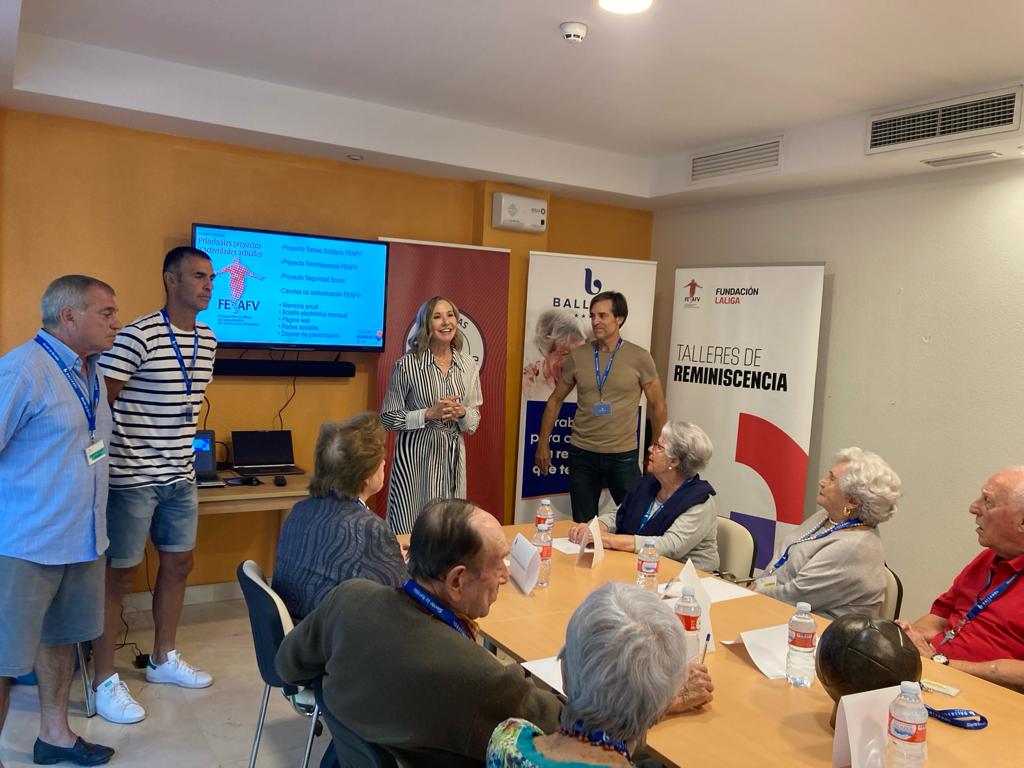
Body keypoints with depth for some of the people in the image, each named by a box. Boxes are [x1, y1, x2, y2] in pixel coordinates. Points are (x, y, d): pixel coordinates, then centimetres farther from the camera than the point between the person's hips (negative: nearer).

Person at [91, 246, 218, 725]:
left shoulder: (208, 341, 6)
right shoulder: (138, 336, -17)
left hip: (180, 476, 7)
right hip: (132, 478, -7)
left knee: (178, 565, 16)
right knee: (119, 577, 4)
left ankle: (163, 659, 35)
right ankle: (104, 682, 19)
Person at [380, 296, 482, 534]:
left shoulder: (468, 365, 4)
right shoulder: (407, 364, -9)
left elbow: (475, 419, 12)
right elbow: (388, 418, -5)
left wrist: (461, 413, -10)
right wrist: (428, 414, -16)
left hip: (453, 456, 4)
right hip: (415, 456, -4)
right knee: (409, 529, 2)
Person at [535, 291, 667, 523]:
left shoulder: (640, 358, -6)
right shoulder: (577, 356, 0)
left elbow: (658, 405, 1)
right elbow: (555, 400, 10)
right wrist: (543, 444, 9)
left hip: (623, 455, -2)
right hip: (582, 454, 2)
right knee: (583, 525, 11)